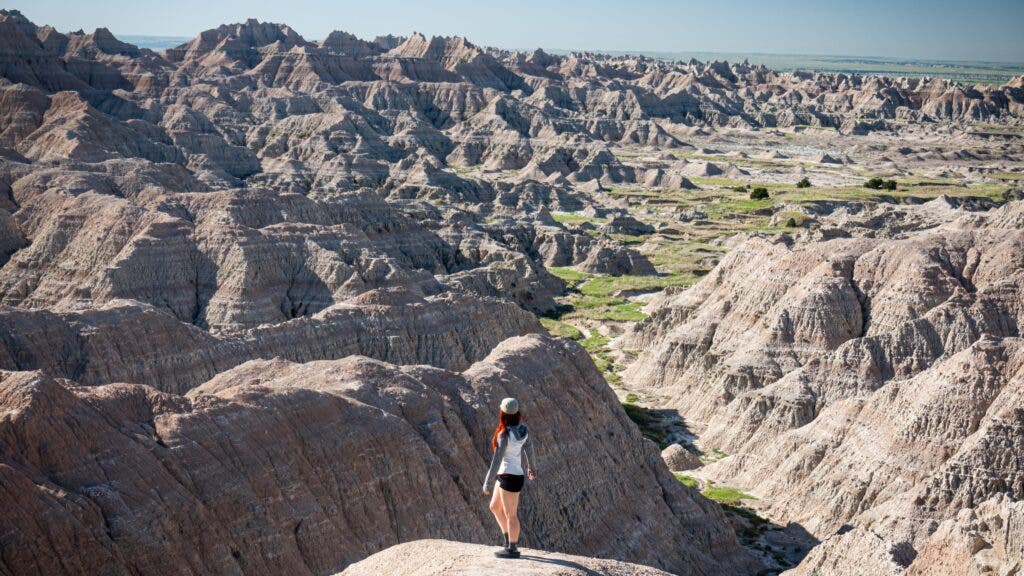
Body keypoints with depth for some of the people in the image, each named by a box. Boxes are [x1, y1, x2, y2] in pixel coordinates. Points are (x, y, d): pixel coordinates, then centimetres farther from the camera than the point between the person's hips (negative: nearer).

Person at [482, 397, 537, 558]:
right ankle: (508, 540, 27)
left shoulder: (504, 434, -22)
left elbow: (496, 460, -21)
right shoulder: (523, 429, 0)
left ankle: (512, 549, 15)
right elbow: (529, 449, 13)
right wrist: (532, 468, 30)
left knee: (510, 515, 4)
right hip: (517, 474, 9)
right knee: (494, 507, 21)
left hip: (509, 477, -9)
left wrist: (487, 483, -16)